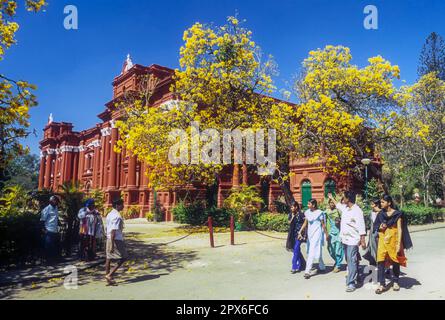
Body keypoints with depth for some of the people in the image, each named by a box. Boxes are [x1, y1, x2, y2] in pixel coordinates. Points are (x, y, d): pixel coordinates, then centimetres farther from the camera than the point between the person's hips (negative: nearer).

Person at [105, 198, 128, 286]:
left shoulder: (109, 214, 12)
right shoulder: (117, 216, -17)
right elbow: (113, 231, -21)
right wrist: (112, 245, -22)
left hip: (109, 239, 9)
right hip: (116, 240, -9)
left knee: (109, 258, 10)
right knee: (123, 258, 0)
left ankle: (108, 279, 16)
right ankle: (109, 275, -2)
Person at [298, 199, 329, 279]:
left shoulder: (319, 213, -10)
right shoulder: (307, 212, 5)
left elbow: (323, 224, -4)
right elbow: (305, 224, 8)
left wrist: (326, 234, 1)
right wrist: (300, 232, 0)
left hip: (317, 234, -6)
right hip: (310, 234, 6)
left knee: (312, 252, -11)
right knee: (317, 251, 19)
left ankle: (308, 271, -12)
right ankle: (322, 267, 37)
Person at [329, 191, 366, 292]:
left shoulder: (357, 211, -16)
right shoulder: (345, 208, 8)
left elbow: (361, 227, -17)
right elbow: (338, 205, 33)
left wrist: (363, 241, -20)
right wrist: (332, 198, 45)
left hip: (353, 240, -8)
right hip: (345, 239, 8)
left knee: (352, 261, -8)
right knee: (349, 260, 17)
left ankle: (351, 283, -6)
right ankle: (355, 277, 32)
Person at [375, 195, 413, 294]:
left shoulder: (397, 214, -5)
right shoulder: (381, 214, 8)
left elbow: (400, 229, -7)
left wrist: (399, 244, -13)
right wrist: (380, 228, -4)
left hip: (393, 240, -3)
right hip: (383, 240, 3)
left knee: (395, 262, 8)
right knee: (380, 261, -7)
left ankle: (395, 282, 26)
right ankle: (382, 284, -3)